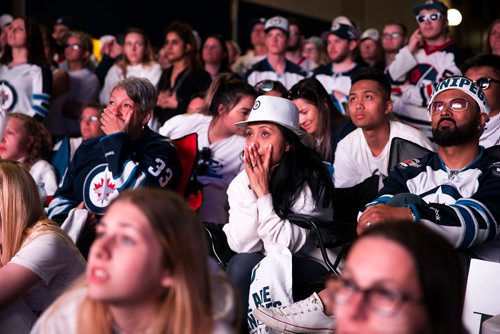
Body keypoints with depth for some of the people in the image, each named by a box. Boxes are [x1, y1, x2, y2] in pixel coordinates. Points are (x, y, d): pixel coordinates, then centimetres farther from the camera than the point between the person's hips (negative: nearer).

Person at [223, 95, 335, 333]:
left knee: (245, 265, -27)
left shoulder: (310, 181, -16)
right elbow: (242, 246, -14)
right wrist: (253, 189, -20)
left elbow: (284, 246, -23)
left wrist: (264, 192, -23)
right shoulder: (241, 182, -3)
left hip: (313, 270, -5)